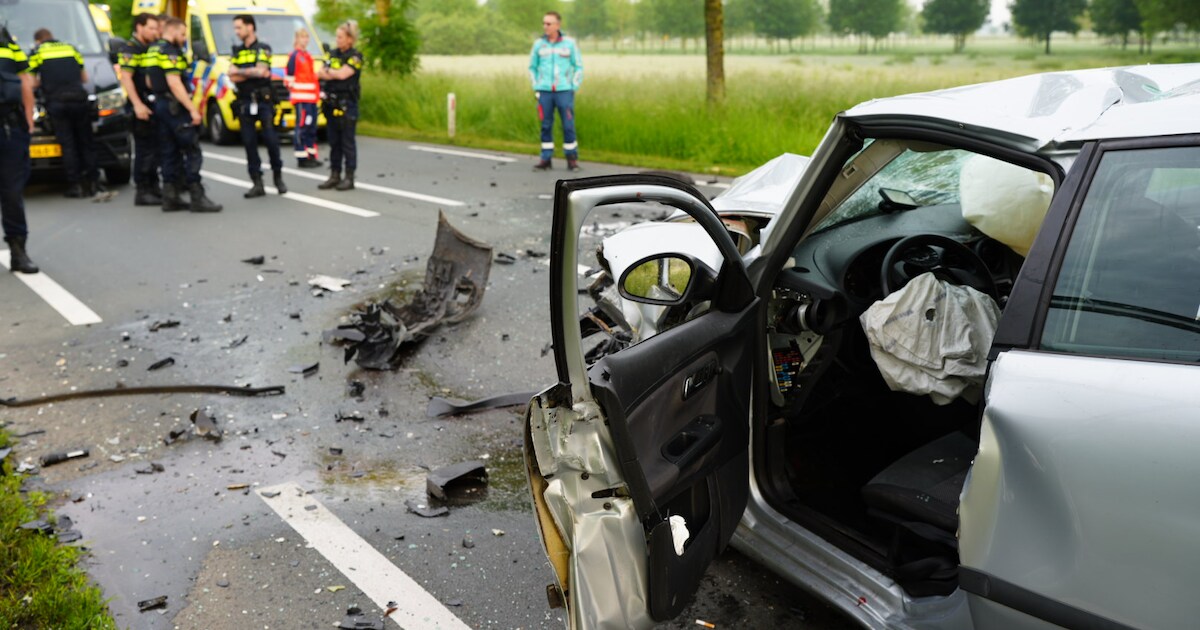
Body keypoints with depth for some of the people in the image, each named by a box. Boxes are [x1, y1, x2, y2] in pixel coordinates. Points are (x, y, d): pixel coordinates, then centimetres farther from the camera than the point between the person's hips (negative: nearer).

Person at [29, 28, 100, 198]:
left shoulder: (37, 52, 9)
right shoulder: (71, 48, 18)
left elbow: (30, 83, 6)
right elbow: (84, 78, 21)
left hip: (56, 102, -2)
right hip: (79, 99, 2)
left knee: (67, 144, 0)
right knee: (86, 142, 9)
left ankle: (75, 185, -3)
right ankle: (92, 181, 7)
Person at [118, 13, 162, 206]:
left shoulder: (152, 48, 17)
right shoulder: (130, 49, -8)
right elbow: (125, 78, -17)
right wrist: (137, 104, -26)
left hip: (156, 107, 8)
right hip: (142, 108, -8)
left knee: (156, 148, 12)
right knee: (144, 149, -6)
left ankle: (153, 187, 21)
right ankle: (142, 191, -2)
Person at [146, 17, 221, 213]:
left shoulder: (153, 50, 17)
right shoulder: (169, 51, -13)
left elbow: (150, 82, 22)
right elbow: (174, 83, -22)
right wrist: (192, 109, -23)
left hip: (160, 105, 10)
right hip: (175, 106, -10)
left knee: (170, 153, 10)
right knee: (192, 151, -8)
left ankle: (170, 198, 11)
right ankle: (197, 198, -10)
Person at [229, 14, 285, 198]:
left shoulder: (263, 48, 0)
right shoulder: (237, 51, 13)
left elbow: (260, 70, -15)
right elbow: (232, 77, 1)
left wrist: (239, 71, -3)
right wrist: (254, 72, -9)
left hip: (263, 101, -4)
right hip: (244, 102, 4)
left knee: (271, 139, -5)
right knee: (249, 142, 1)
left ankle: (278, 177, 12)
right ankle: (257, 183, 4)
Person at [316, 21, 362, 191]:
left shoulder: (355, 57, -4)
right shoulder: (332, 54, 14)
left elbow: (343, 74, -16)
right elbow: (321, 74, 5)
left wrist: (327, 72, -1)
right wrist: (334, 74, -12)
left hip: (347, 105, -6)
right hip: (331, 103, 6)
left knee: (347, 142, -3)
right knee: (334, 142, 9)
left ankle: (349, 178, 2)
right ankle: (335, 176, 15)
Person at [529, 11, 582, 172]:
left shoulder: (570, 43, -1)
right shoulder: (538, 44, 5)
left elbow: (578, 67, 4)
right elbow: (532, 67, 14)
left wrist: (574, 89, -2)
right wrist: (536, 89, 6)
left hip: (564, 91, -2)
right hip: (544, 92, 2)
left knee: (568, 125, -3)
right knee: (546, 126, 3)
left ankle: (572, 159, 7)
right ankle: (546, 160, 10)